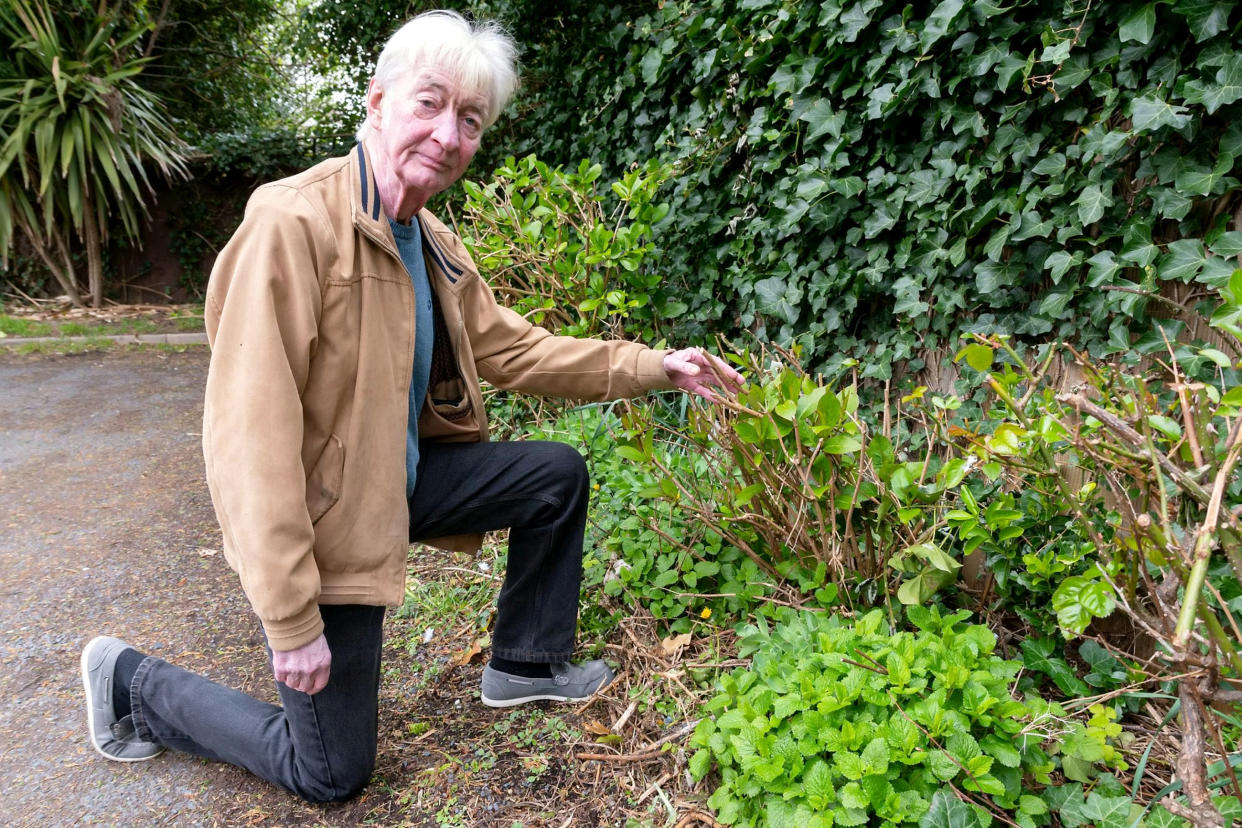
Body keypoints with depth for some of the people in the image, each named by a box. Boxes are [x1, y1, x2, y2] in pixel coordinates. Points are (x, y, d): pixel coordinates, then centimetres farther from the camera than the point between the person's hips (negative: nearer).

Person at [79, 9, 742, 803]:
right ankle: (135, 681, 24)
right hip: (323, 518, -7)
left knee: (560, 475, 6)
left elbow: (509, 345, 10)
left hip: (402, 478, 8)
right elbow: (251, 437, -28)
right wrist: (292, 622, -25)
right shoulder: (292, 226, -27)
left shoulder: (434, 243, 1)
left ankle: (526, 664, 24)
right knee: (333, 774, 6)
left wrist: (650, 366, 3)